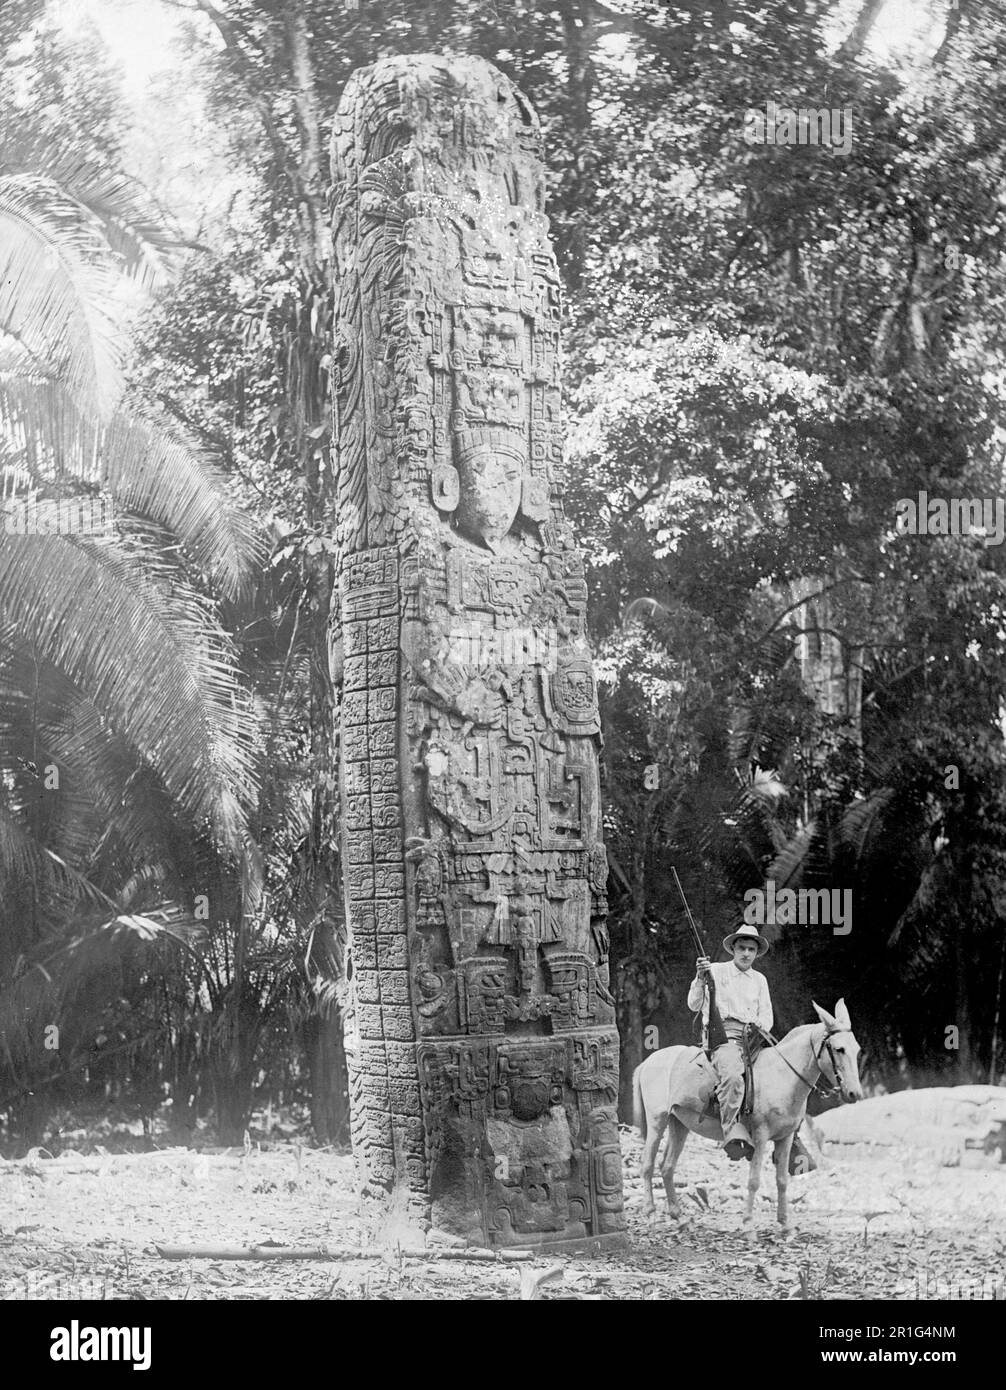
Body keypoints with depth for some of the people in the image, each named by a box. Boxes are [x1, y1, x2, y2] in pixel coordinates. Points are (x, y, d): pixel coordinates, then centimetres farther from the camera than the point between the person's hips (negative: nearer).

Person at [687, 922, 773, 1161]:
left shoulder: (760, 980, 21)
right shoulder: (716, 971, 9)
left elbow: (766, 1016, 18)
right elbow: (694, 1006, 4)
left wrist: (759, 1029, -5)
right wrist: (700, 979, -12)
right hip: (725, 1036, -5)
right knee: (732, 1076, -37)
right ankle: (733, 1132, -40)